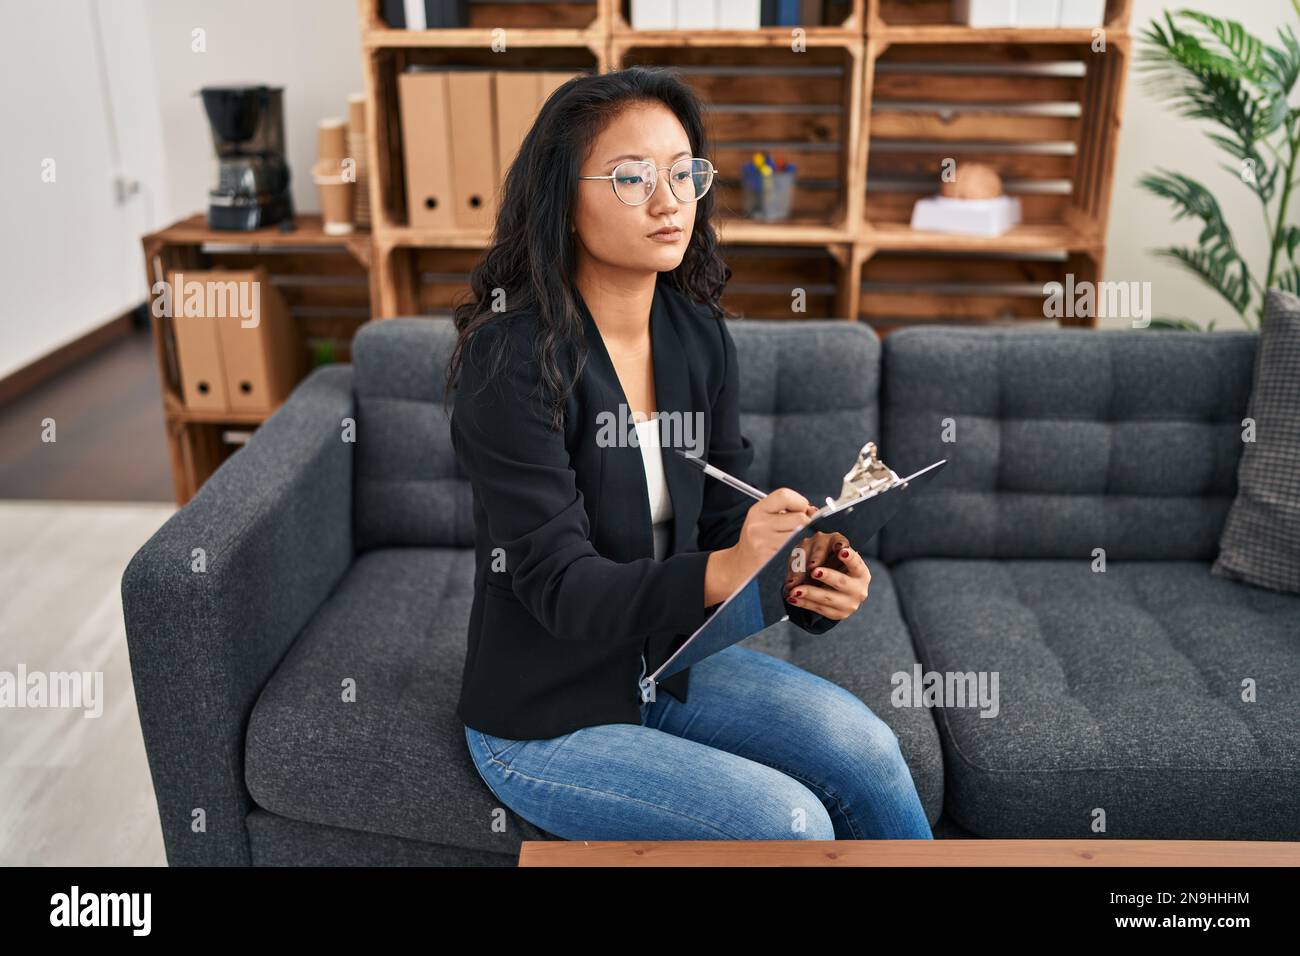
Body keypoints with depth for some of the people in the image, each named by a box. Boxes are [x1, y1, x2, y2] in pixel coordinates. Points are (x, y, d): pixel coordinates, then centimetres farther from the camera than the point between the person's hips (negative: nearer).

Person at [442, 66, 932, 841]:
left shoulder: (701, 337, -2)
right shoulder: (511, 358, -21)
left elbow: (723, 522, -2)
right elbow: (561, 587, -25)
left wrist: (802, 571, -24)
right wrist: (721, 572, -42)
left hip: (670, 661, 5)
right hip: (547, 715, -5)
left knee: (865, 751, -15)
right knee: (790, 820, -17)